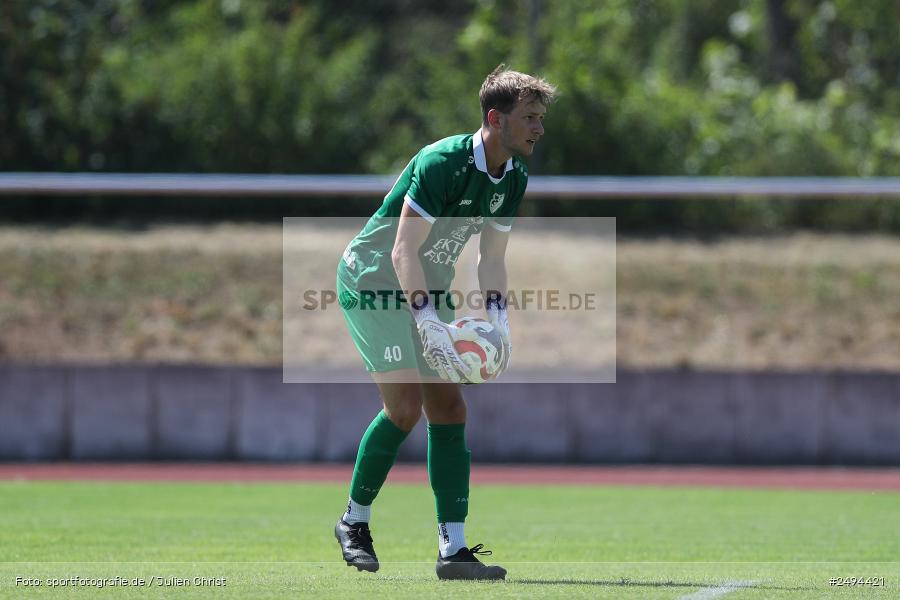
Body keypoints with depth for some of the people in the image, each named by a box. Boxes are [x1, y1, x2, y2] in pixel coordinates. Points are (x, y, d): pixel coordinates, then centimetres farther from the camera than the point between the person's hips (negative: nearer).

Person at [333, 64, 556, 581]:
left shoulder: (514, 178, -2)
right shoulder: (441, 164, -27)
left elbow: (492, 256, 8)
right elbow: (403, 252, -28)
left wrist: (498, 319, -8)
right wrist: (429, 325, -34)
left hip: (429, 290, 8)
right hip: (374, 280, -8)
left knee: (450, 411, -2)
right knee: (406, 406, -17)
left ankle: (453, 548, -4)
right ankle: (354, 522, 3)